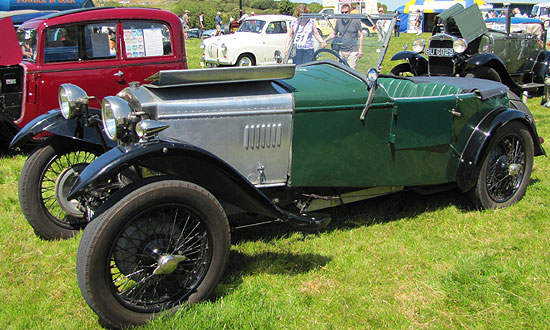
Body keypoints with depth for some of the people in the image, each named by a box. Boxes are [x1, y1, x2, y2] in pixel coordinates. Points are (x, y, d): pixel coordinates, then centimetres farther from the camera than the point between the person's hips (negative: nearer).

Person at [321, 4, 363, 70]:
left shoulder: (356, 21, -1)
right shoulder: (338, 22, 9)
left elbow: (360, 35, 1)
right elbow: (334, 34, 21)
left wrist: (360, 48, -7)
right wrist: (325, 40, 5)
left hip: (352, 52, -4)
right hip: (341, 51, 4)